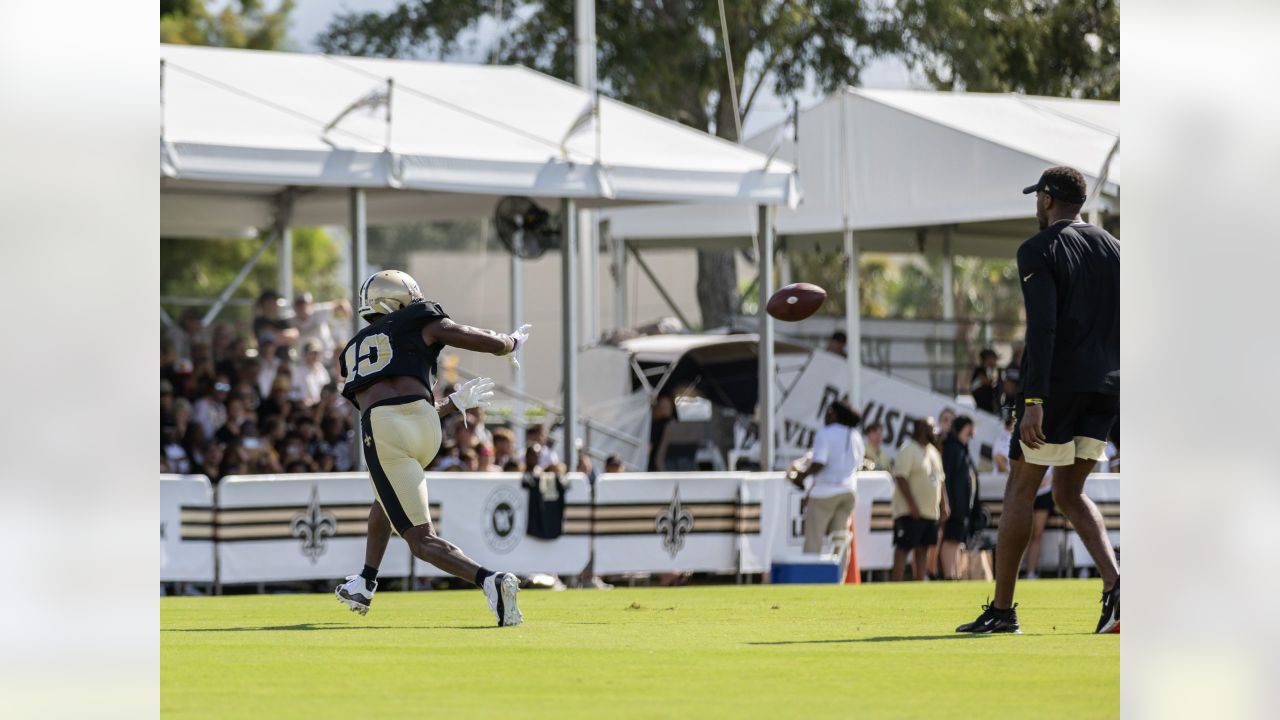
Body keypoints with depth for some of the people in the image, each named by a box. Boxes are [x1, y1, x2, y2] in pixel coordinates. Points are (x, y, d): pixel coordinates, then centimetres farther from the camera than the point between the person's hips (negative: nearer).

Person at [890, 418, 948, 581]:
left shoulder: (933, 452, 16)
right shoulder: (908, 450, -10)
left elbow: (940, 481, 22)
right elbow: (900, 478, -18)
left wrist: (943, 506, 14)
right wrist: (912, 505, -22)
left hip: (931, 511, 8)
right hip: (910, 512, -8)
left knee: (923, 549, 8)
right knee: (903, 547, -8)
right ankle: (897, 585, -9)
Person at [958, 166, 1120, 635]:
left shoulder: (1039, 251, -8)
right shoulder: (1112, 249, 13)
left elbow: (1041, 329, -18)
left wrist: (1034, 402, -22)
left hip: (1057, 385, -6)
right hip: (1105, 389, 6)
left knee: (1020, 491, 4)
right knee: (1069, 494, 13)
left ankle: (1002, 609, 6)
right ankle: (1113, 582, -10)